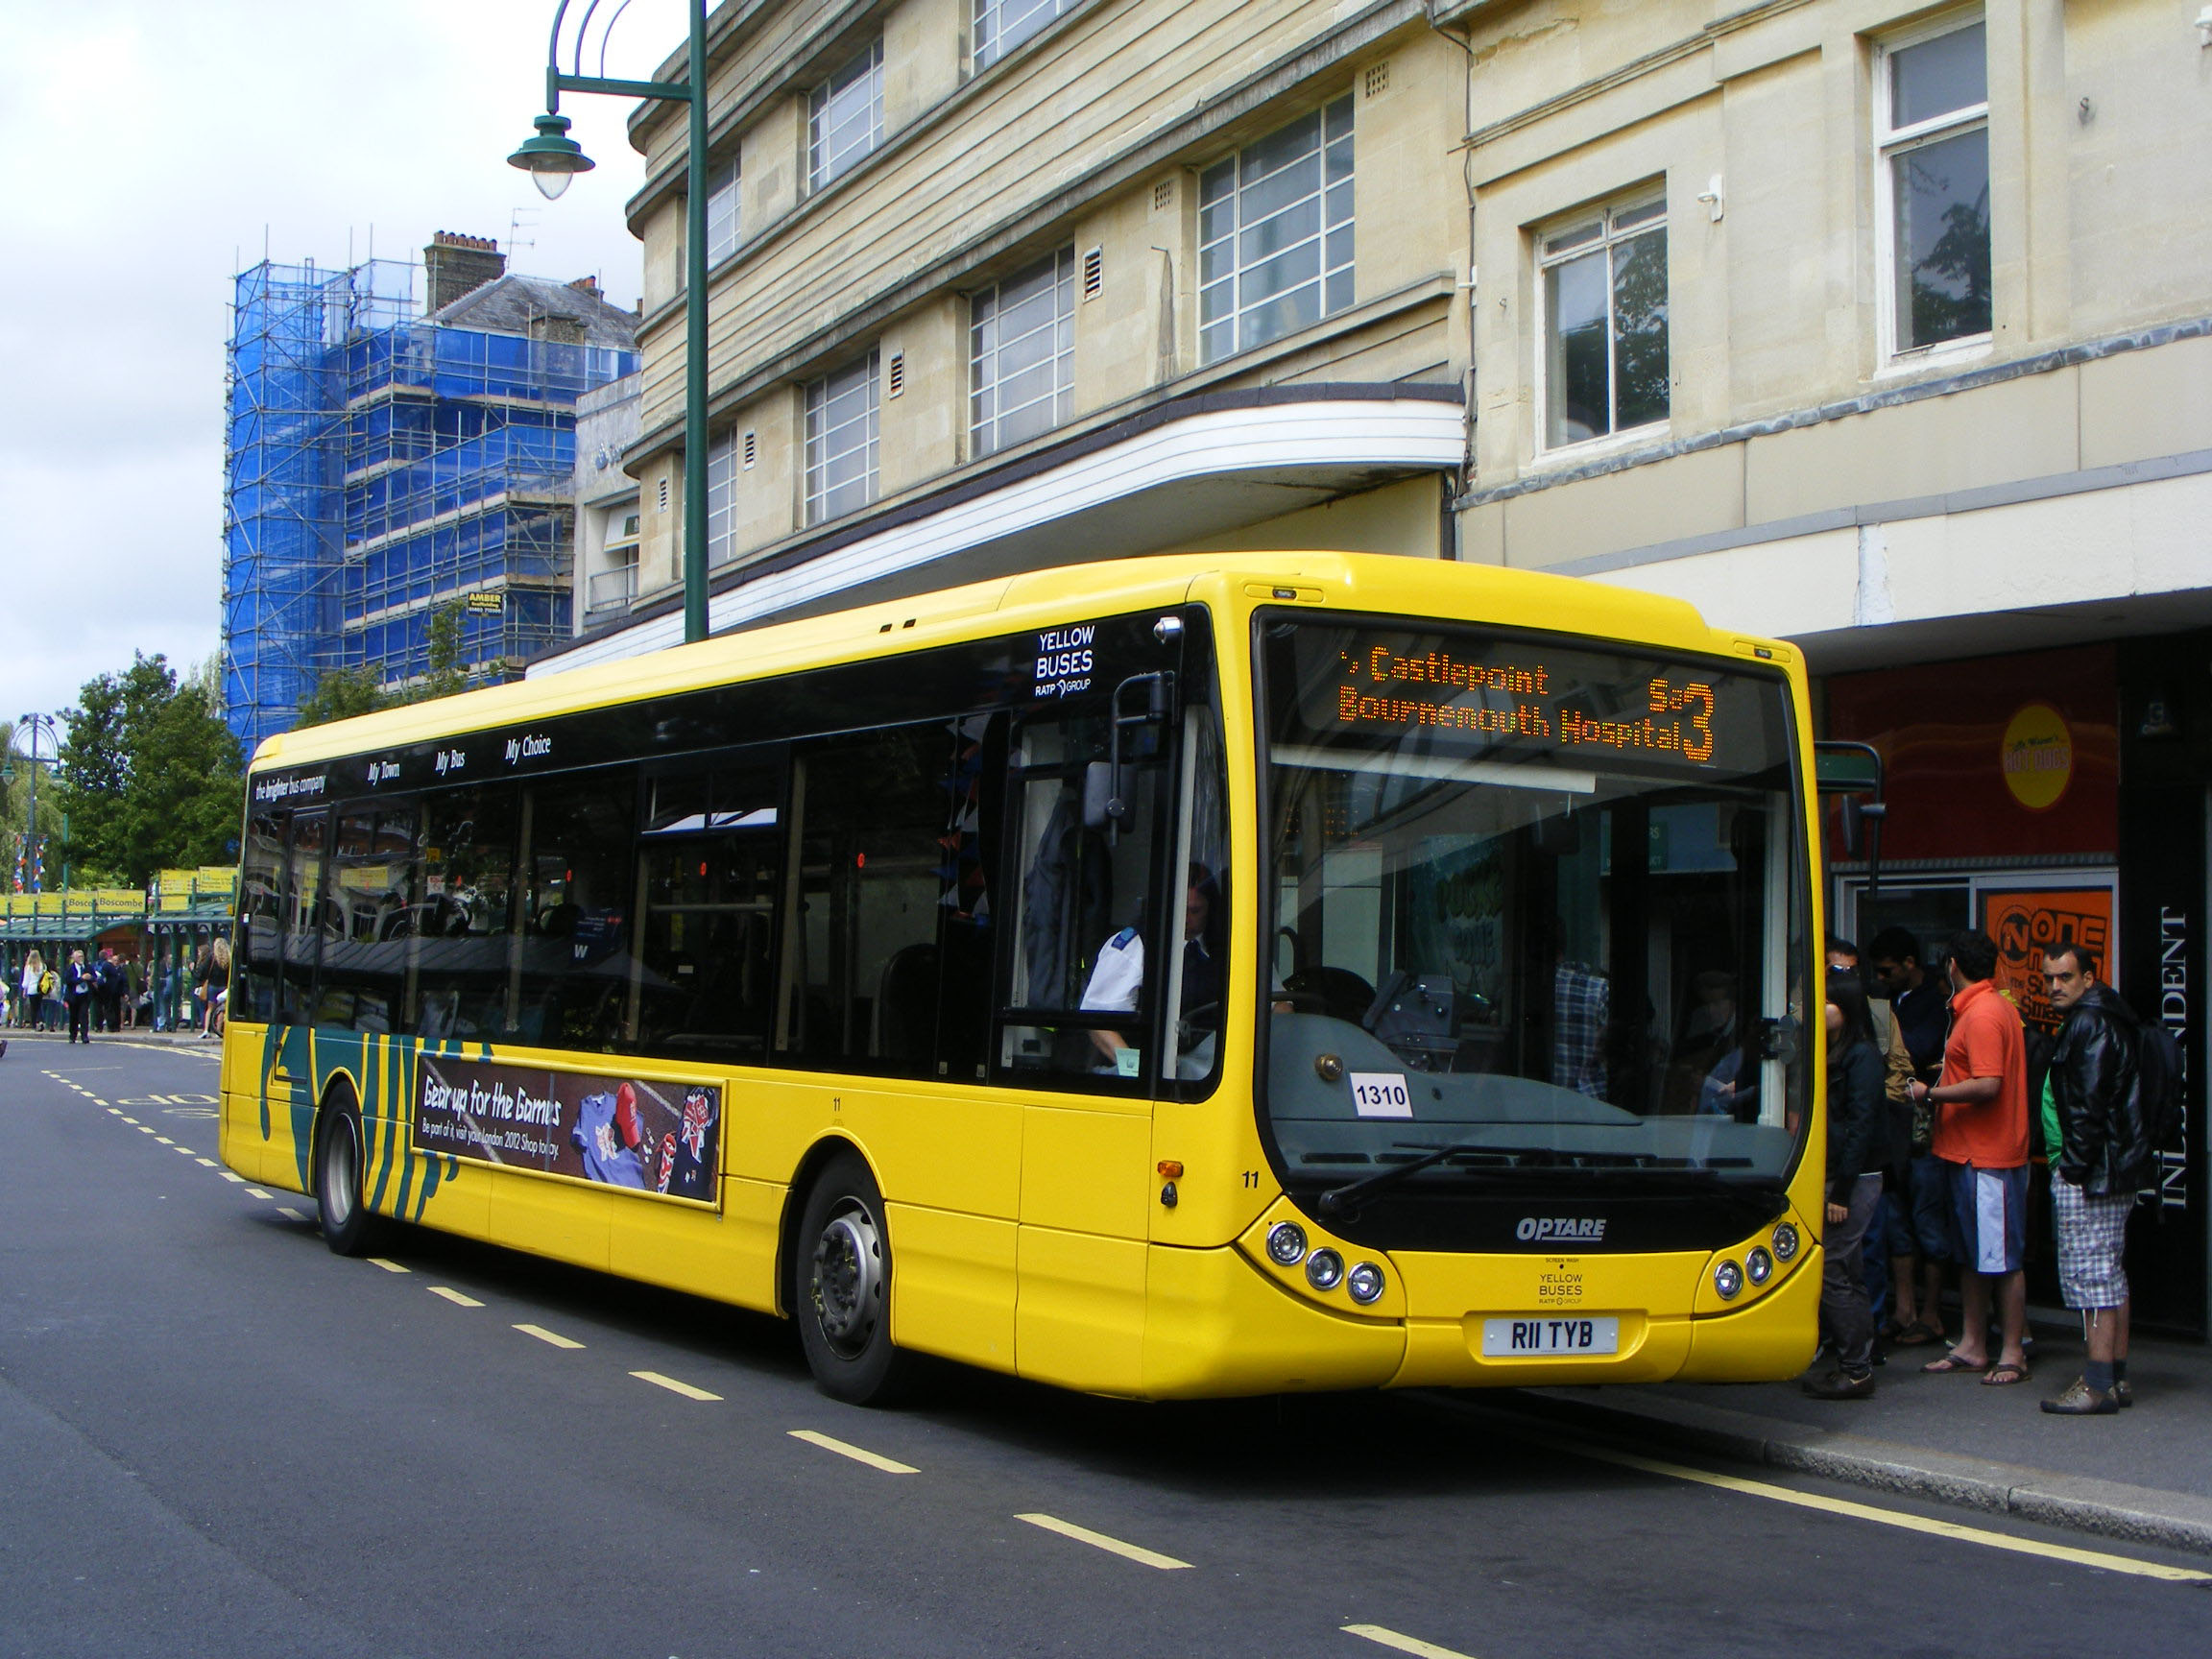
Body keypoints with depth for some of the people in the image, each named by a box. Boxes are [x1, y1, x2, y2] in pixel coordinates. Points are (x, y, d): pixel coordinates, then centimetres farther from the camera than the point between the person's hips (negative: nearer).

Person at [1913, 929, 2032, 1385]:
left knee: (2002, 1258, -4)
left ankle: (2013, 1353, 1)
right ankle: (1971, 1346, 20)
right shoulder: (1997, 1007, 15)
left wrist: (1930, 1093, -16)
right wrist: (1950, 1072, 23)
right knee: (1970, 1256, 14)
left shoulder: (1982, 1014, -17)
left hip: (1989, 1157, -11)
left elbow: (1988, 1086, -25)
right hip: (1969, 1154, 11)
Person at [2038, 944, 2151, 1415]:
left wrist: (2074, 1166, -19)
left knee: (2090, 1273, -10)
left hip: (2088, 1170, -11)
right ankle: (2116, 1376, 18)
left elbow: (2090, 1105, -21)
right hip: (2113, 1170, 11)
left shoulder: (2088, 1024, -14)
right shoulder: (2106, 1019, 19)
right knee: (2110, 1272, 13)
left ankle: (2098, 1384, -10)